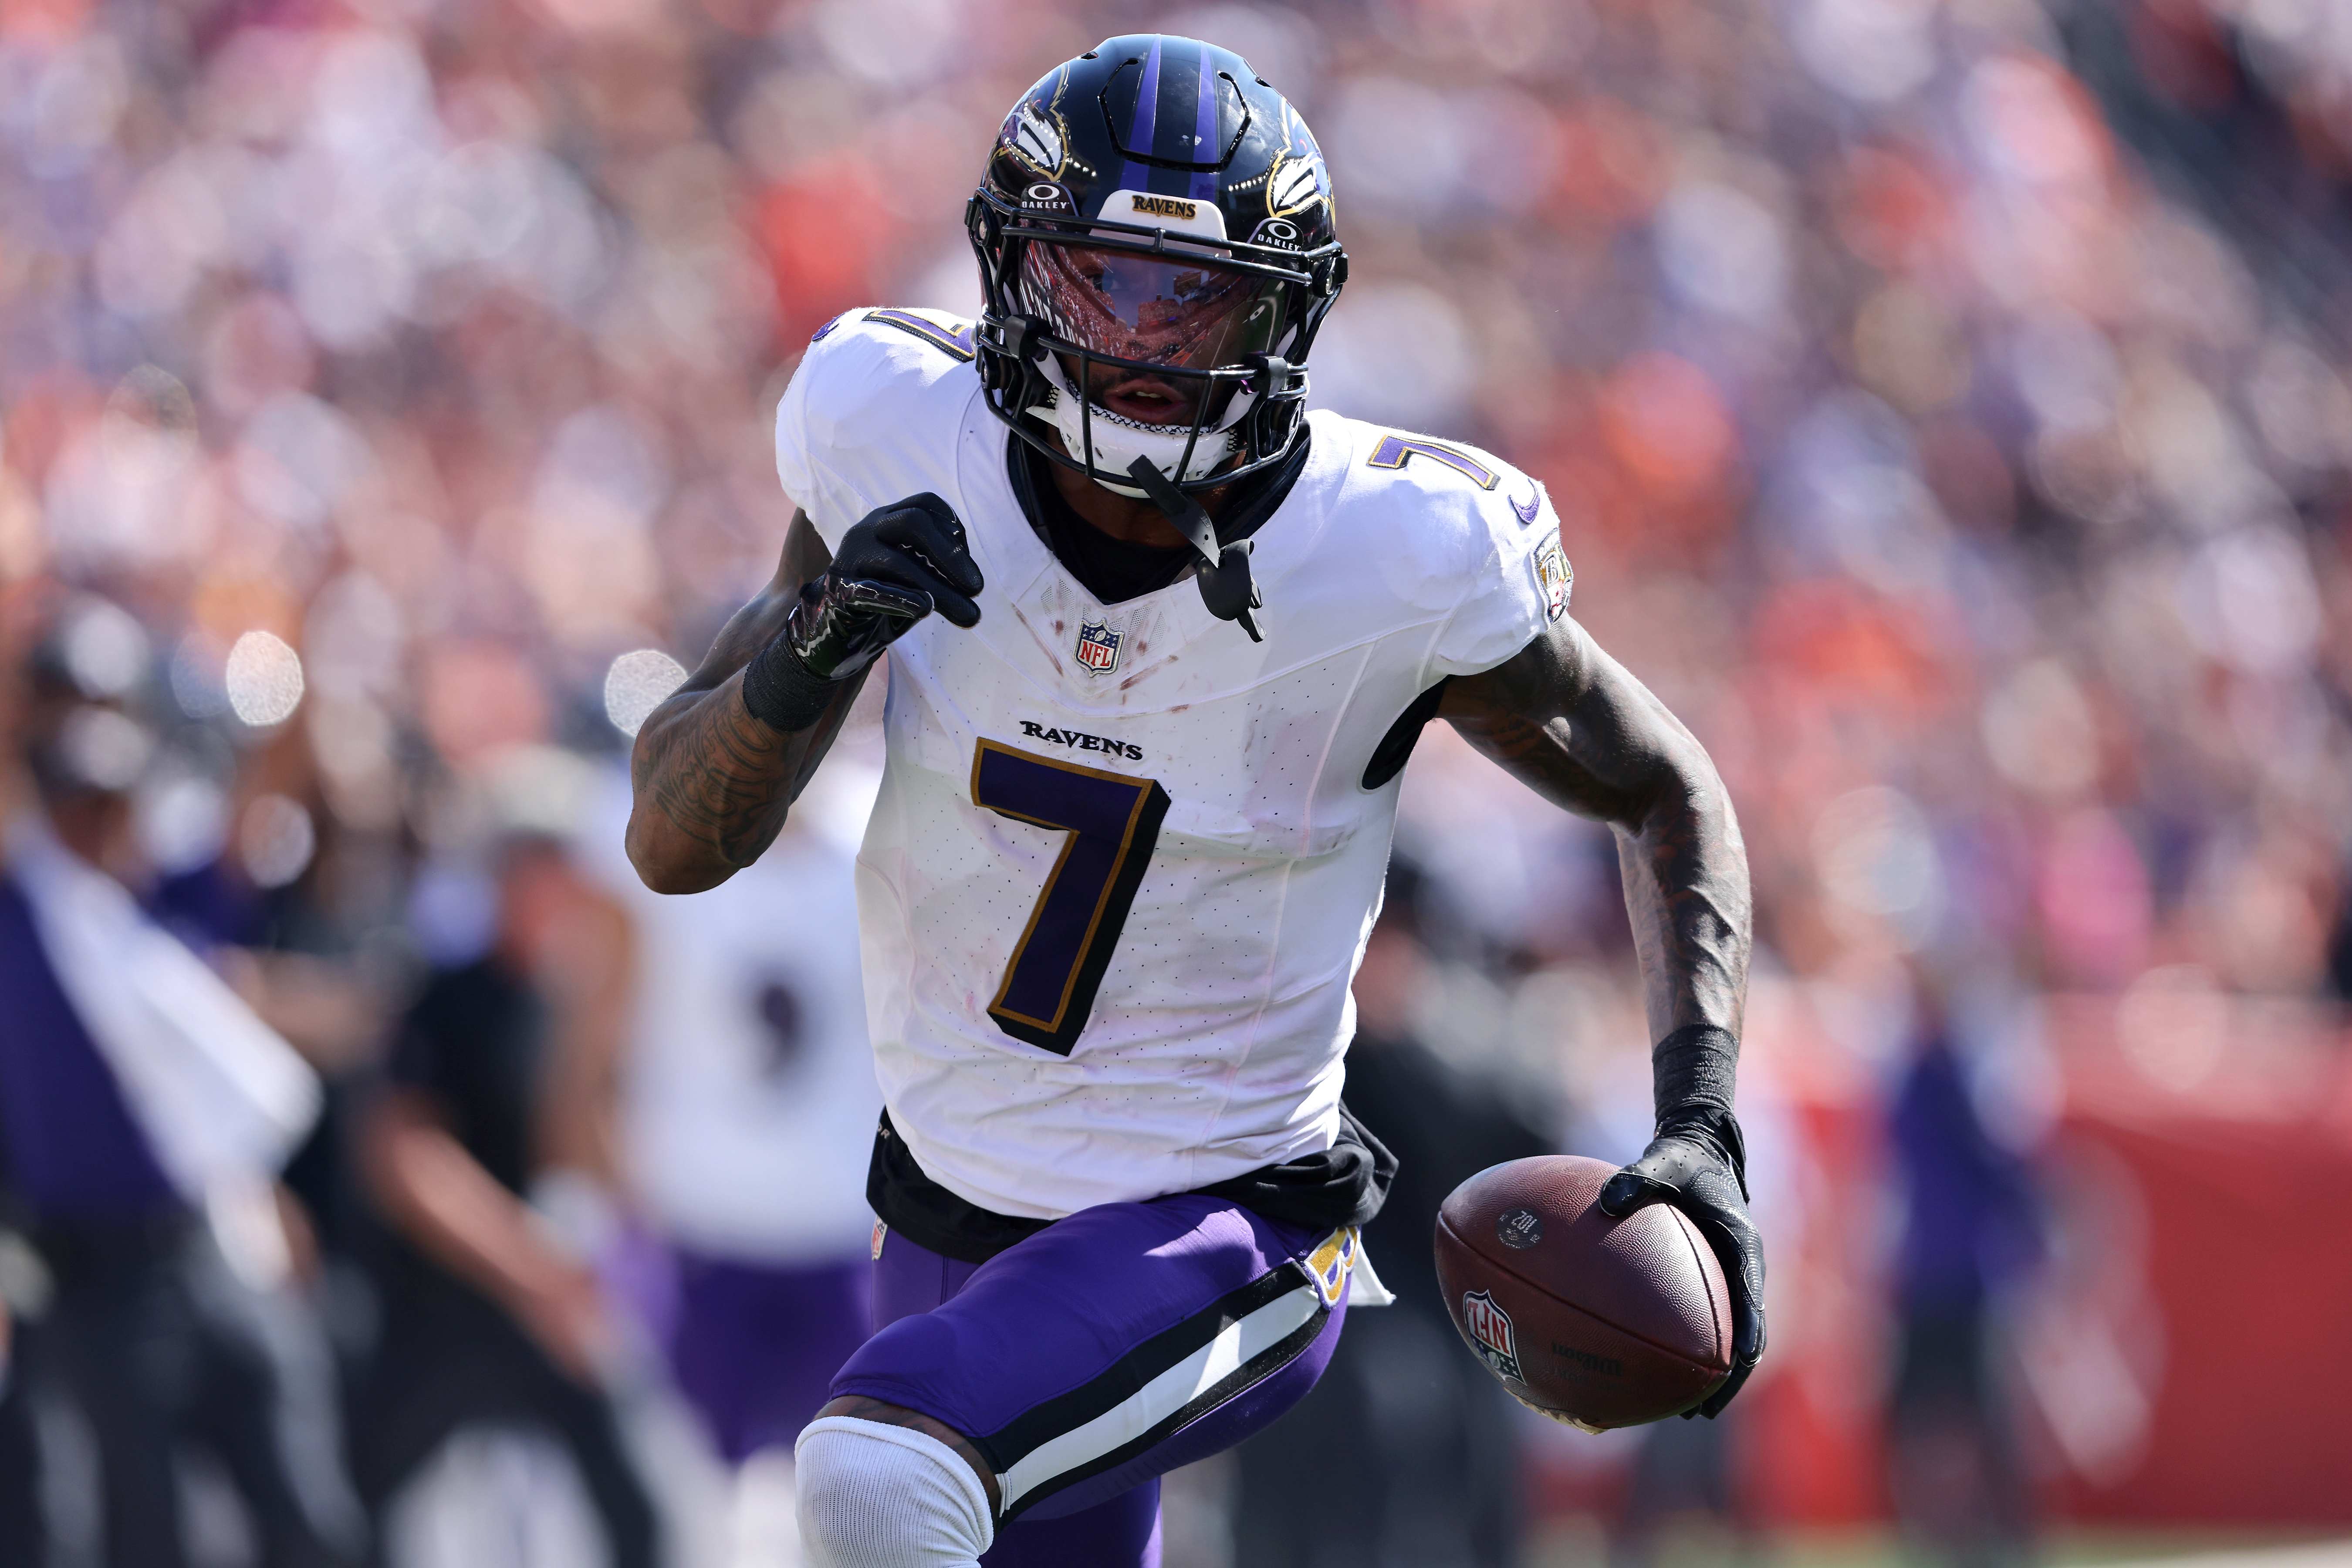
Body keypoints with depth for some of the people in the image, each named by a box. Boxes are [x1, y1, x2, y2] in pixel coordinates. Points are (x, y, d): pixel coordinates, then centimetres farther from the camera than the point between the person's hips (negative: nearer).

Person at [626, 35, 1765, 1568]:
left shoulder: (1401, 562, -21)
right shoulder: (900, 437, -13)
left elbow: (1671, 799, -3)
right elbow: (676, 845, -6)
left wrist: (1700, 1128, -17)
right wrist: (815, 651, -26)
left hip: (1218, 1237, -5)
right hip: (947, 1208, 5)